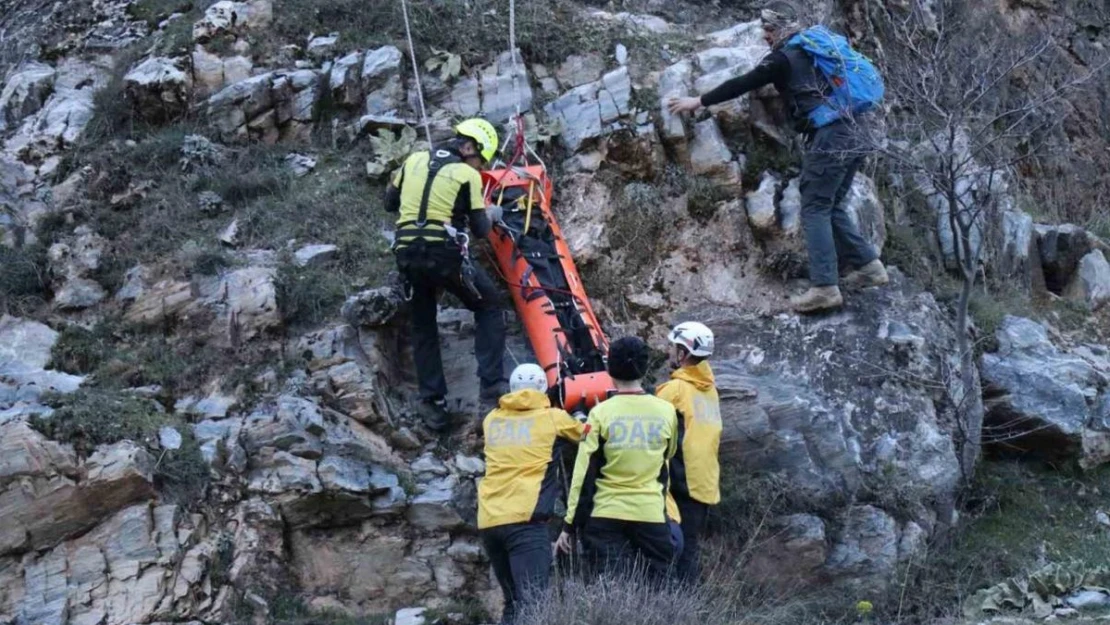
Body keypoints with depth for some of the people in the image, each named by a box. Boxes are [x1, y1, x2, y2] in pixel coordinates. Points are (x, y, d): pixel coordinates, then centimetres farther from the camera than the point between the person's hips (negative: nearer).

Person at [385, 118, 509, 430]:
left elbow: (390, 202, 19)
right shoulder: (467, 174, -2)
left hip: (407, 255, 4)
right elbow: (480, 229, 1)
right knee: (489, 306, 16)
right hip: (446, 255, -4)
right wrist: (492, 214, 21)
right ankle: (492, 384, 5)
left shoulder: (414, 160, 10)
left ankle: (433, 404, 13)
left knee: (423, 327, 17)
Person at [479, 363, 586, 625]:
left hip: (488, 521, 5)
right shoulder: (552, 418, 7)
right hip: (524, 520, -5)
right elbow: (585, 434, 27)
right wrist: (579, 421, 50)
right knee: (532, 603, -15)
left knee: (514, 602, 16)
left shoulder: (492, 420, 17)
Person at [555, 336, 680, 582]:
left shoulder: (602, 413, -6)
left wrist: (570, 525, 0)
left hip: (606, 516, -2)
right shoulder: (667, 412, 2)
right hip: (652, 515, 2)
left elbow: (584, 474, -6)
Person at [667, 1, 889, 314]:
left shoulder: (783, 58, -1)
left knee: (815, 209, -6)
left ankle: (824, 287, -13)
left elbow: (742, 84, 4)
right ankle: (869, 266, 15)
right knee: (833, 206, 18)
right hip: (856, 134, 8)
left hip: (830, 137, -8)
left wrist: (699, 101, 12)